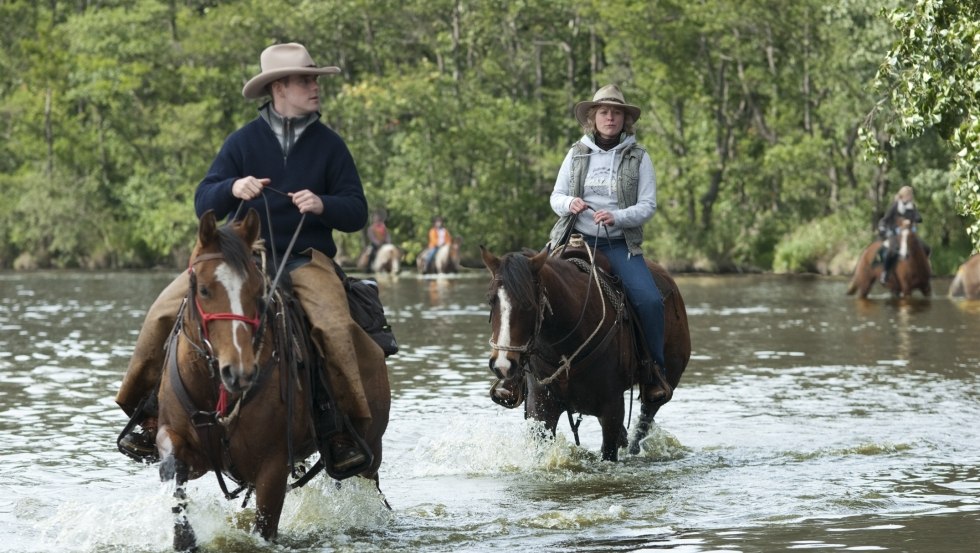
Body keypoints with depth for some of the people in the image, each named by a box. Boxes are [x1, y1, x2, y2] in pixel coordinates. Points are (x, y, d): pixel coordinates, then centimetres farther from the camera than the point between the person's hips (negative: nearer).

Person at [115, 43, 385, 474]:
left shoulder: (329, 145, 7)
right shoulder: (244, 142, 6)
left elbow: (356, 213, 4)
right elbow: (203, 205, 2)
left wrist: (323, 205, -16)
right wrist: (233, 189, -19)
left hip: (305, 256, -1)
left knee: (334, 325, -32)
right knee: (165, 311, -17)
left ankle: (347, 430, -22)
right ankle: (147, 417, -4)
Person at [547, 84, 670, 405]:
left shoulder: (638, 158, 4)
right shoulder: (577, 154, 9)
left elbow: (647, 206, -2)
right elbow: (556, 196, 10)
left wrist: (616, 217, -20)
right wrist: (569, 203, -14)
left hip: (620, 244, -1)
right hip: (576, 239, 1)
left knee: (650, 300, -22)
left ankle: (654, 369, -5)